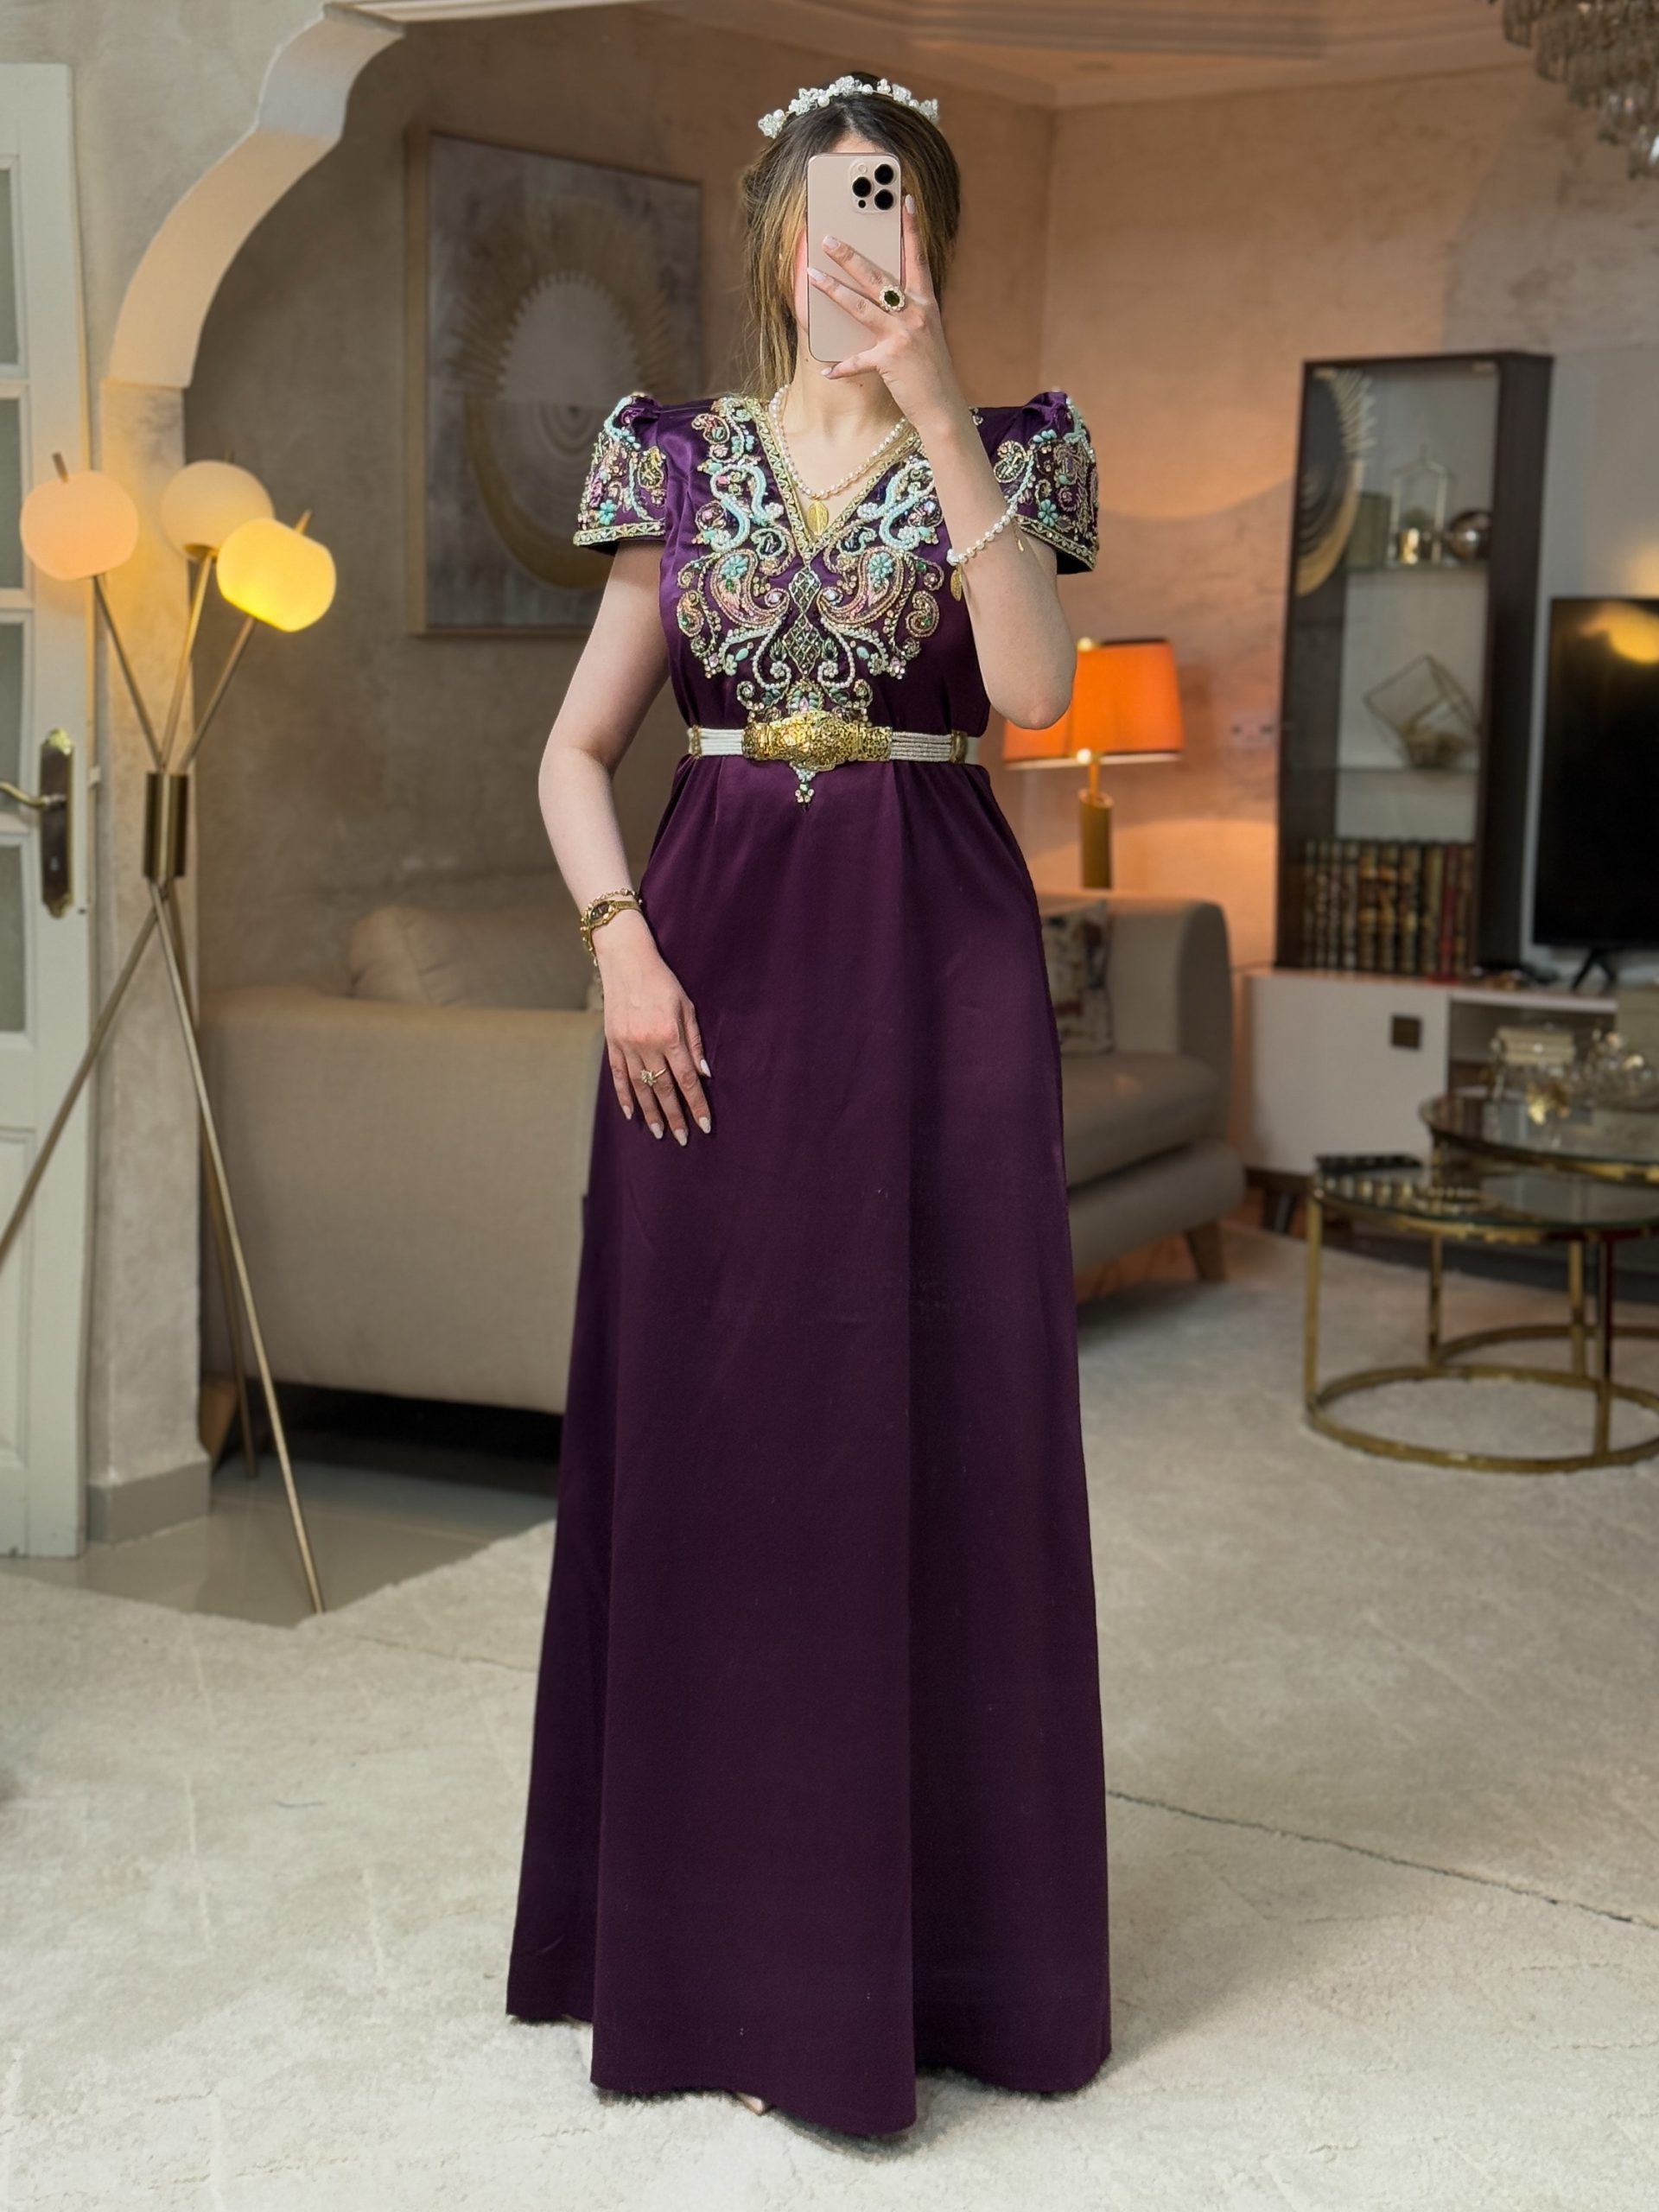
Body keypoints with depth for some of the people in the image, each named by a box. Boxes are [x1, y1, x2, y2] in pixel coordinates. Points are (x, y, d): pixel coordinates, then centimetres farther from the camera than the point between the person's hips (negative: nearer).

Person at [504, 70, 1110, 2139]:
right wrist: (620, 941, -7)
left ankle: (929, 1919, 16)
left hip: (933, 959, -1)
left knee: (933, 1420, 1)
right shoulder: (680, 457, 10)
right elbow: (578, 746, 9)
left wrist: (935, 409, -16)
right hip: (717, 954, 2)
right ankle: (709, 1920, 21)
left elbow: (1032, 689, -14)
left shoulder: (999, 450, 6)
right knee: (702, 1425, 5)